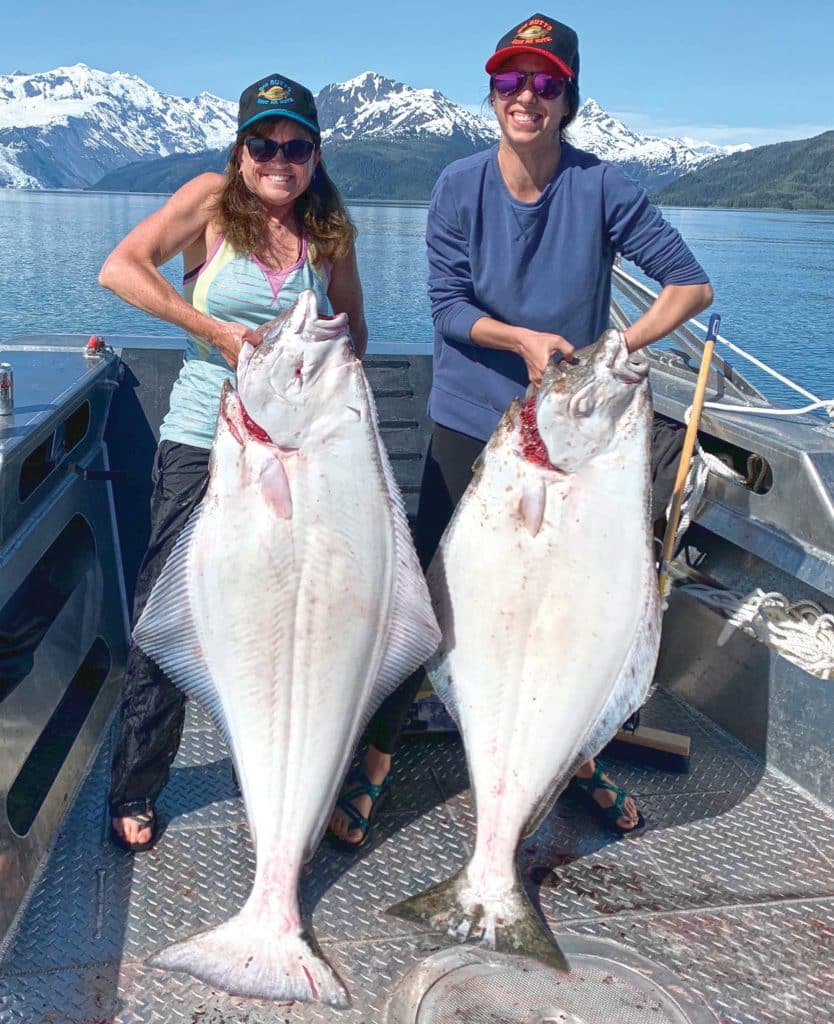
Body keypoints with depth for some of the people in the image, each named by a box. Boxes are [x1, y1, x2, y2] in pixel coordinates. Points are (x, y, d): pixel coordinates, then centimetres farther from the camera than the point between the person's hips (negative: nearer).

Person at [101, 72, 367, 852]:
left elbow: (351, 328, 17)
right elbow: (120, 268, -15)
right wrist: (215, 330, -20)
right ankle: (134, 791, 21)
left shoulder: (330, 229, 6)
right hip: (201, 443, -3)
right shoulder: (212, 200, -4)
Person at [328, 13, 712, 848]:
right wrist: (526, 340, -23)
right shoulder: (460, 185, -6)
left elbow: (690, 285, -8)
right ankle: (377, 758, 17)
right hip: (468, 423, -1)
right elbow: (447, 306, -8)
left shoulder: (601, 188, -8)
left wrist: (618, 348, -23)